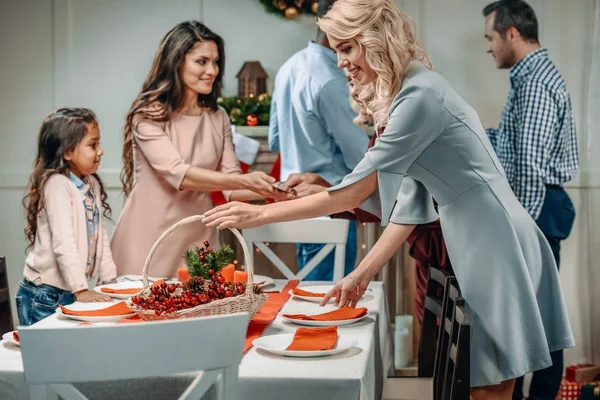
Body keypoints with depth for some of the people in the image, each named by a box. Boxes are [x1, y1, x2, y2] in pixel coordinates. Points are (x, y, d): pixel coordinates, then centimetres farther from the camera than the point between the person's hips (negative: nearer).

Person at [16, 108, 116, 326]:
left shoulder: (92, 184, 9)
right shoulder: (57, 184, -17)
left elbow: (100, 235, 11)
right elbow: (63, 242, -23)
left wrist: (110, 278, 7)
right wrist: (80, 290, -26)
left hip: (75, 294, 7)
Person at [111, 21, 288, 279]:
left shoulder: (217, 117, 6)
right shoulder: (148, 115, -10)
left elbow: (230, 186, 2)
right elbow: (177, 174, -22)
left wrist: (269, 189, -17)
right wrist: (244, 181, -31)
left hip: (198, 236, 4)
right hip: (150, 238, -4)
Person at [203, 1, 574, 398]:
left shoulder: (421, 96, -18)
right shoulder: (407, 93, 12)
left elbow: (355, 192, -21)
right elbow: (411, 204, 11)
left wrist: (260, 214, -16)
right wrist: (363, 273, 8)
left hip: (494, 241, -9)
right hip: (477, 240, 9)